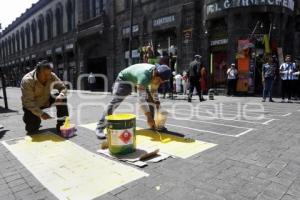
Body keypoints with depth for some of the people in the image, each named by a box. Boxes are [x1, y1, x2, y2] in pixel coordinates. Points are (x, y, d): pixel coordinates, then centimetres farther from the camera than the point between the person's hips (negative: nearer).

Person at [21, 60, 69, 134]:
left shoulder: (52, 77, -19)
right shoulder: (27, 80, -30)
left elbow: (63, 87, -8)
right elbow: (28, 102, -31)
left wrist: (61, 95, -33)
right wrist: (41, 113, -41)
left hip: (46, 101, 4)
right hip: (31, 106, -3)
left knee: (61, 98, -23)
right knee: (32, 129, -17)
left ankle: (62, 125, -14)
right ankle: (28, 118, 21)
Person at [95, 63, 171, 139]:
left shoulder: (157, 74, -18)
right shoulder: (144, 75, -43)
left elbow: (154, 91, 1)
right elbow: (141, 98, -47)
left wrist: (157, 102, -4)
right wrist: (149, 117, -49)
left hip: (137, 80, 8)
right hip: (124, 78, -7)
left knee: (150, 100, 1)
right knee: (115, 102, -19)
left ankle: (152, 125, 15)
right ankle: (100, 128, -14)